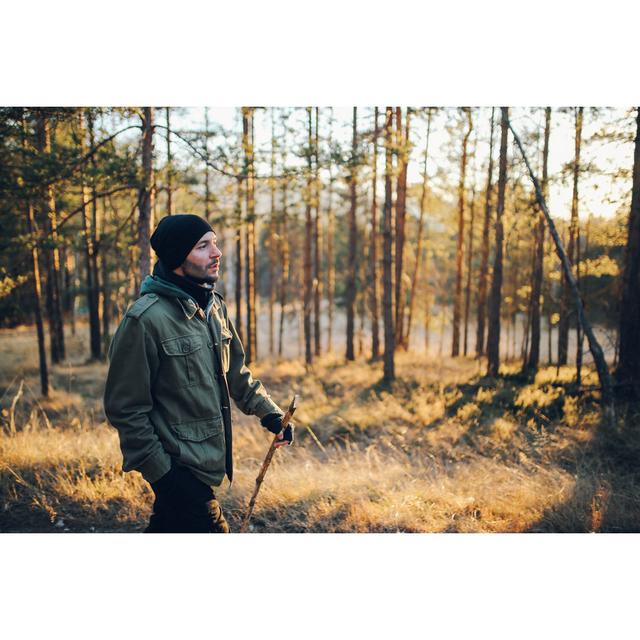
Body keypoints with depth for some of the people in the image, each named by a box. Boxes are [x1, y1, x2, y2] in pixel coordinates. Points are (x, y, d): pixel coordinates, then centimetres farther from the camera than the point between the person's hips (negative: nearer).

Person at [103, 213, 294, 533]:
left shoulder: (214, 306, 5)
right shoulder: (145, 319, -20)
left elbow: (236, 372, 16)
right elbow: (125, 407, -16)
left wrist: (269, 412, 6)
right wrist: (159, 470, -16)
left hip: (208, 459, 8)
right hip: (178, 468, -8)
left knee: (168, 528, 23)